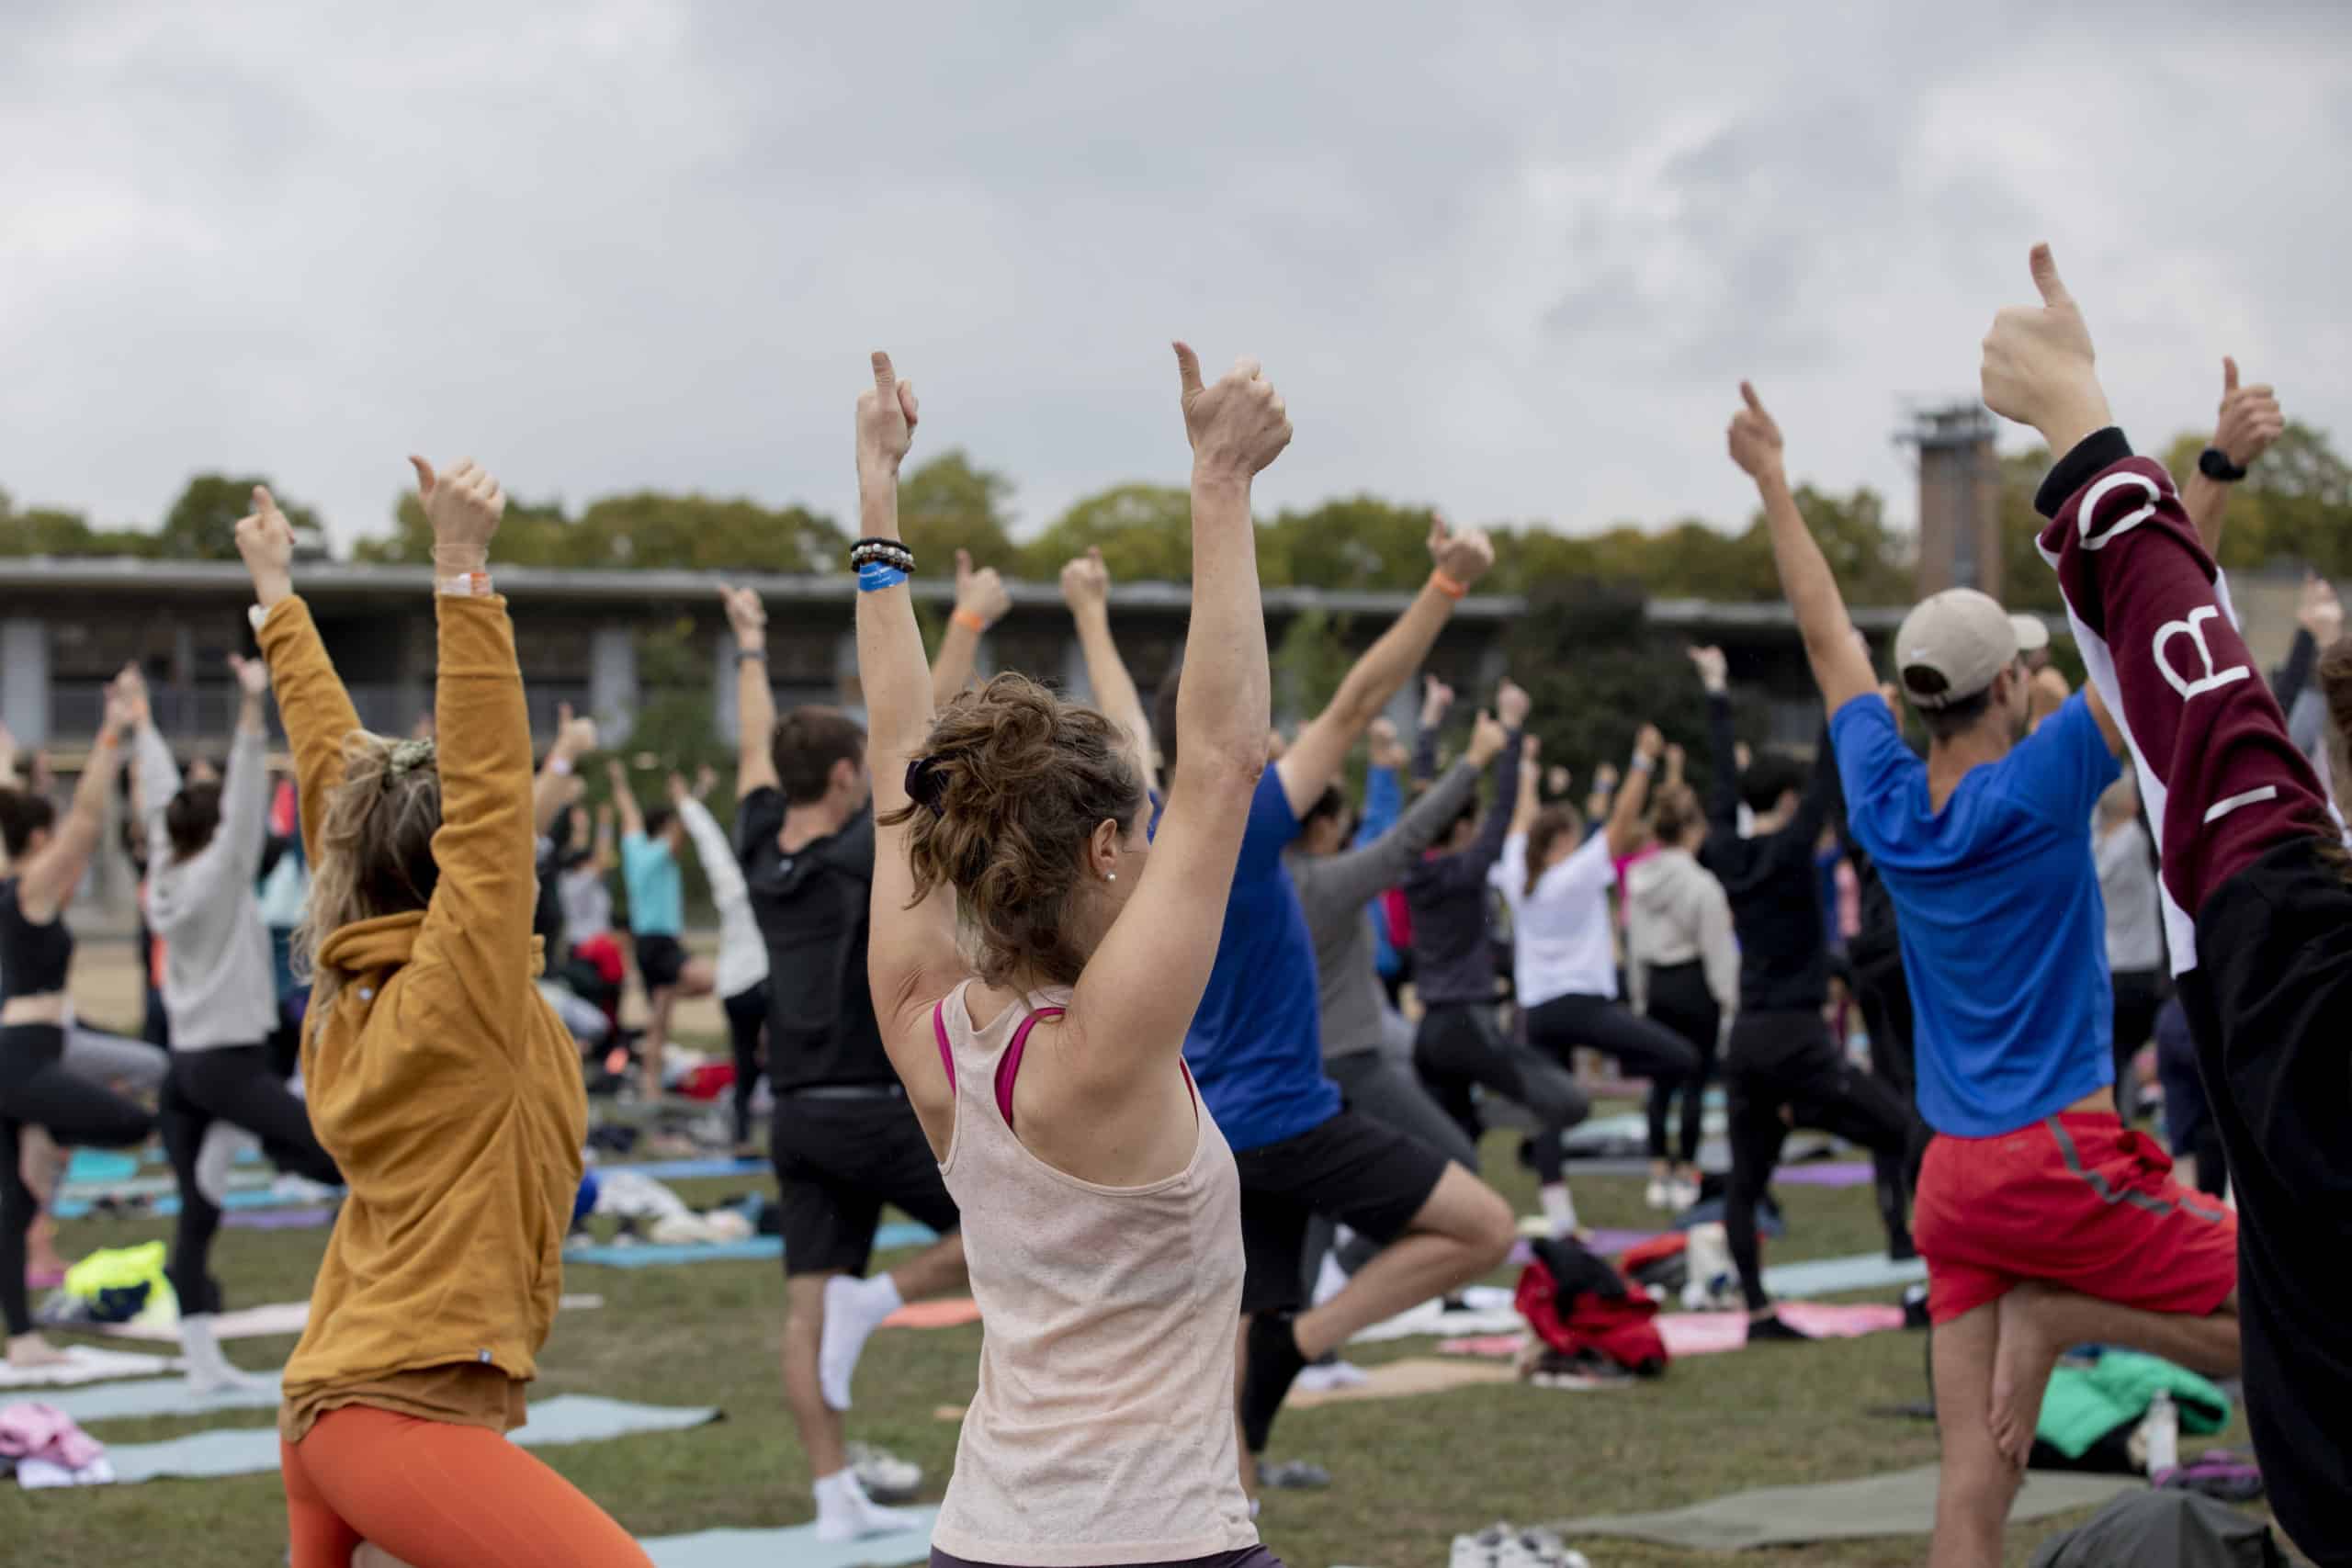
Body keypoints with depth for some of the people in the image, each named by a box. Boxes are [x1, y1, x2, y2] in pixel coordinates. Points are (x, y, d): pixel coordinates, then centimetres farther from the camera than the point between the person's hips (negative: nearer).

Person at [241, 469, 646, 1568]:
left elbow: (334, 765, 17)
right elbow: (489, 786, -22)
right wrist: (461, 571, -27)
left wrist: (278, 596, 26)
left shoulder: (355, 981, 8)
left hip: (331, 1406, 10)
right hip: (407, 1414, -10)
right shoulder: (458, 990, -12)